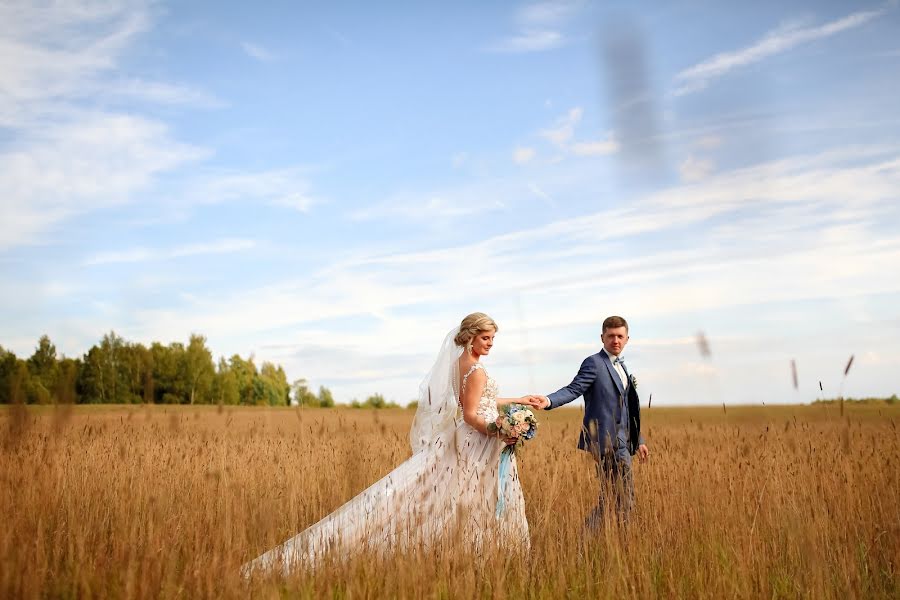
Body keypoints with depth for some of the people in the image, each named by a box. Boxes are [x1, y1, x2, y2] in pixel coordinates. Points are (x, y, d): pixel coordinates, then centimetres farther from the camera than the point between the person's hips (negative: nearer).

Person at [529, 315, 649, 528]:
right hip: (605, 442, -9)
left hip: (621, 443, 9)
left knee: (625, 496, 13)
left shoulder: (622, 366, 18)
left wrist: (638, 440, 24)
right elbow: (574, 389, -23)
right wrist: (549, 401, -42)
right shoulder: (594, 363, -9)